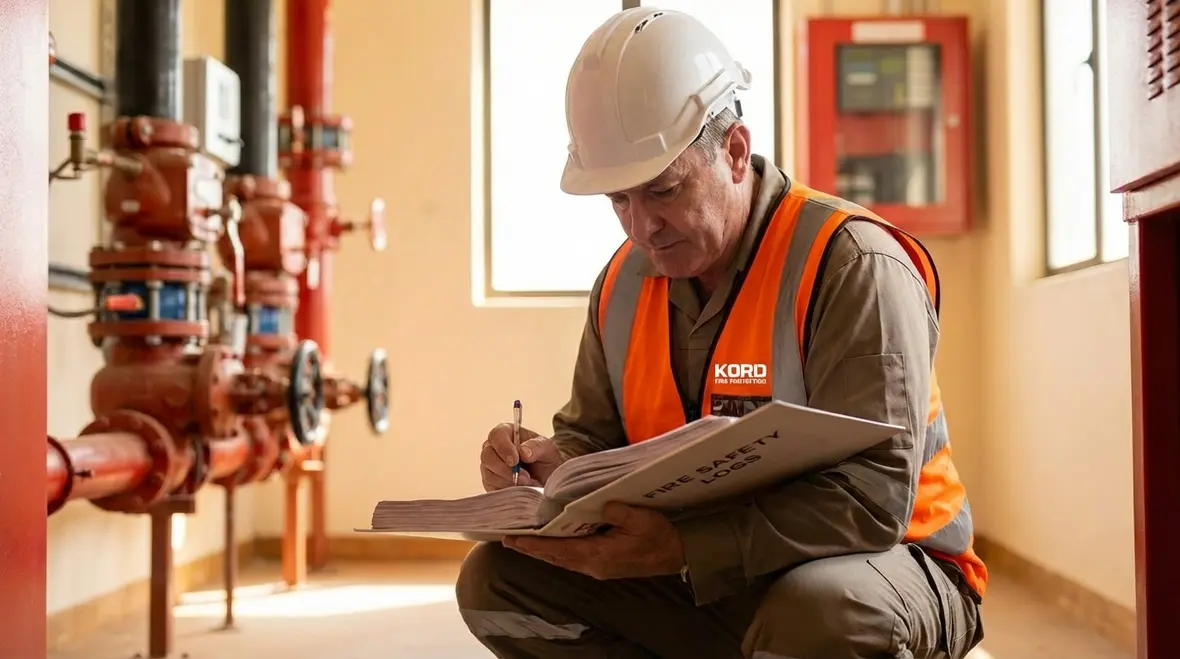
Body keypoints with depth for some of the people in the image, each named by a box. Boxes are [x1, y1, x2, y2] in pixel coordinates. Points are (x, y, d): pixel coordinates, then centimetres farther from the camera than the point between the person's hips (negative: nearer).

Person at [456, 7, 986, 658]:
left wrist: (679, 549, -34)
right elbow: (591, 439, 13)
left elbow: (870, 500, -27)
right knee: (498, 581, -5)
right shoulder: (623, 283, 2)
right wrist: (549, 465, -13)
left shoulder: (851, 264, -20)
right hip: (705, 578, 6)